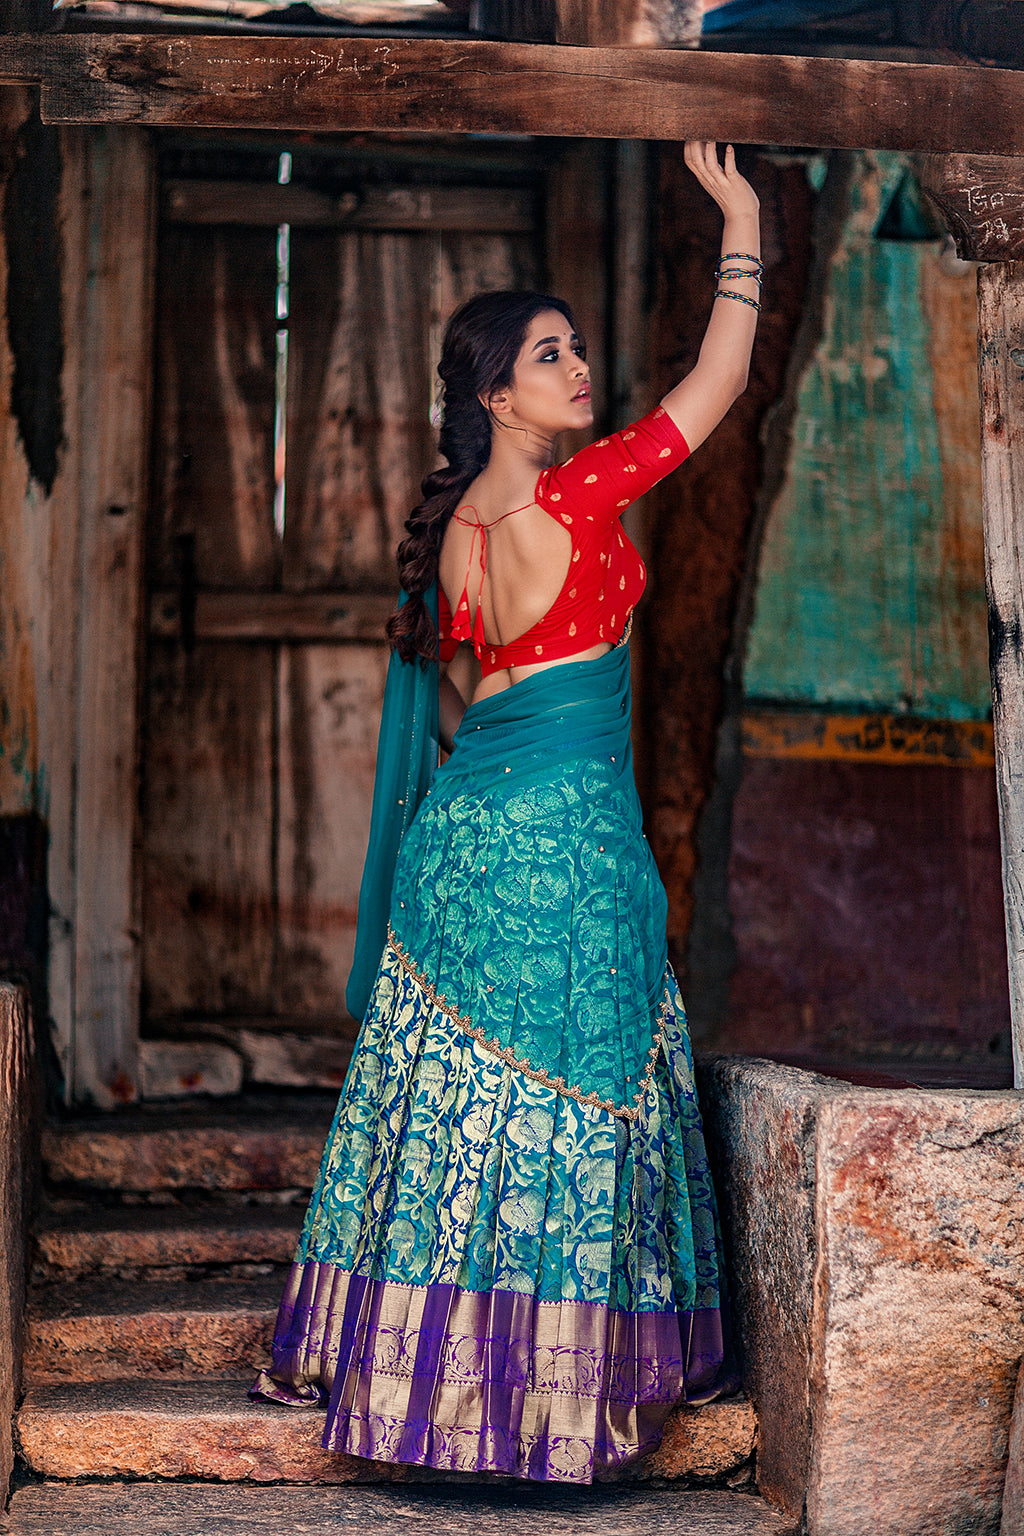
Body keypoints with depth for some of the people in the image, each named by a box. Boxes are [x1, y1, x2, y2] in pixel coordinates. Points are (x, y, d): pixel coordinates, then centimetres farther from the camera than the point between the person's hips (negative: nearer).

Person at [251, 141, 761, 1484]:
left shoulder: (454, 523, 9)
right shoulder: (570, 498, -12)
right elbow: (719, 381, -5)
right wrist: (741, 220, 6)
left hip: (462, 823, 8)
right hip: (562, 834, -8)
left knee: (460, 1104, 12)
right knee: (563, 1109, -2)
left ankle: (425, 1369, 19)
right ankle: (550, 1385, 2)